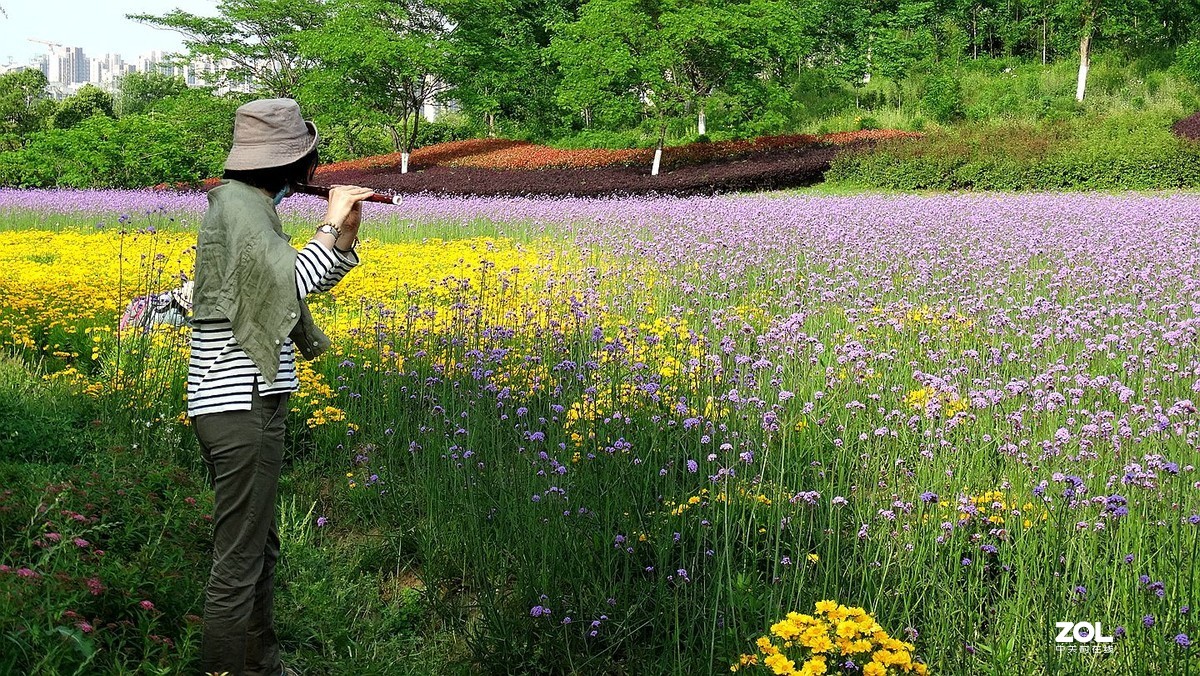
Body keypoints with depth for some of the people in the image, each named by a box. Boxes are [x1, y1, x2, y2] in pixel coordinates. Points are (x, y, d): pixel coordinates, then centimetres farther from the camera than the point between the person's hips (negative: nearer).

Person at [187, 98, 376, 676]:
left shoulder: (248, 202, 15)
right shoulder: (238, 201, -14)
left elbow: (308, 284, 21)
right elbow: (291, 283, -25)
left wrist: (346, 234, 7)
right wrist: (330, 222, -13)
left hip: (247, 401, 11)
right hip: (241, 407, -11)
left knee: (261, 547, 20)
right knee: (238, 561, -4)